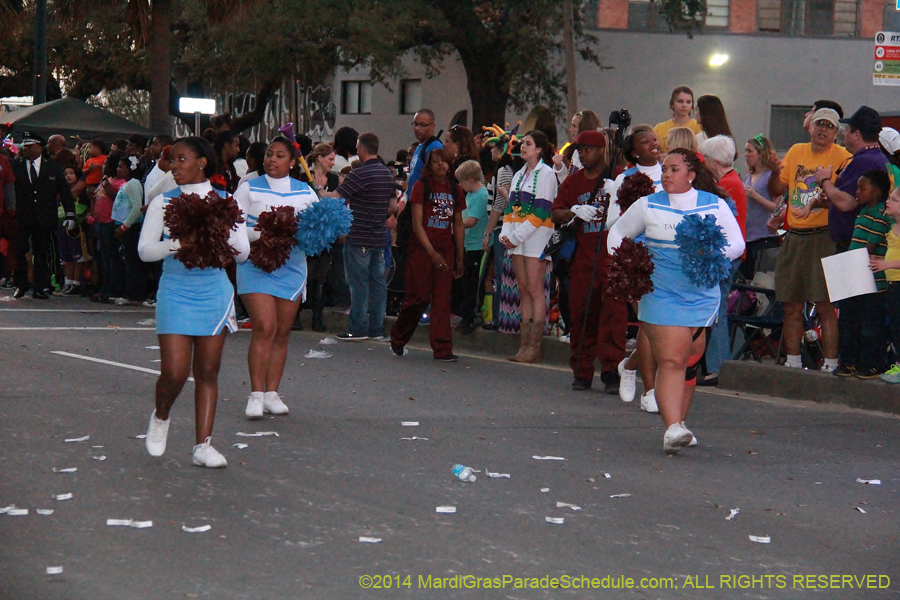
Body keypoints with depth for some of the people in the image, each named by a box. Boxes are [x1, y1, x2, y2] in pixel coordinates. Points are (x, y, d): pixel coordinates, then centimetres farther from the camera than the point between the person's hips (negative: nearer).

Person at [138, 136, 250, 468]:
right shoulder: (163, 203, 4)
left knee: (208, 371, 2)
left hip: (214, 291, 1)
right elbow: (145, 250, -1)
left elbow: (243, 252, 5)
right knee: (174, 372, -10)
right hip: (175, 292, -1)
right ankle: (160, 416, 21)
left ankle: (203, 444, 6)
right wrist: (177, 244, -19)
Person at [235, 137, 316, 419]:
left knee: (282, 332, 5)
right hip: (256, 265, -3)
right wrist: (259, 235, -18)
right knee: (264, 328, -14)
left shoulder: (305, 192, 11)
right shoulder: (249, 189, 4)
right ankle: (256, 394, -12)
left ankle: (272, 393, 12)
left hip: (291, 266, 3)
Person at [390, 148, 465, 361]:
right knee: (419, 297, -4)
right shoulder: (421, 187, -4)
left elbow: (458, 225, 14)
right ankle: (398, 338, 17)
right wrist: (432, 252, -17)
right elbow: (417, 224, -9)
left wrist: (460, 257, 9)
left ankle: (442, 349, -1)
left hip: (445, 250, 4)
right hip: (421, 249, -4)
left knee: (442, 299, -1)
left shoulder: (454, 191, 10)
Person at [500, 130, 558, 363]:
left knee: (534, 290, -9)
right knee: (524, 290, 4)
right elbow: (511, 206, 17)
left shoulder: (546, 174, -4)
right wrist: (506, 234, 0)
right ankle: (524, 344, 3)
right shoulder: (519, 175, 20)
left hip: (536, 236, -7)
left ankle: (534, 346, -10)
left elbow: (541, 210, -12)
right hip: (516, 238, 7)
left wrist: (517, 236, -15)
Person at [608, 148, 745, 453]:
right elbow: (617, 233, 15)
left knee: (690, 363, 10)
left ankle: (678, 422, 25)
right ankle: (672, 428, -23)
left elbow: (737, 244, 4)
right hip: (661, 294, -2)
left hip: (703, 294, 2)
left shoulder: (714, 205, 5)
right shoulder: (649, 205, 5)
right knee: (671, 361, -14)